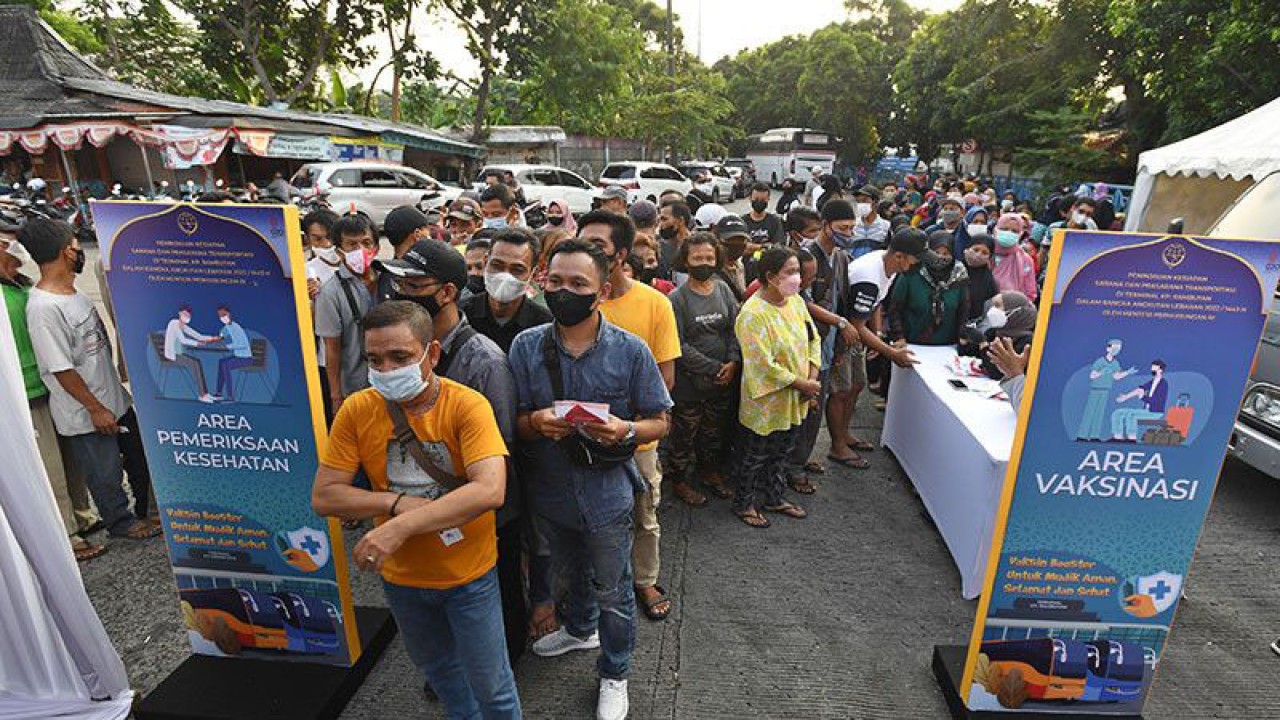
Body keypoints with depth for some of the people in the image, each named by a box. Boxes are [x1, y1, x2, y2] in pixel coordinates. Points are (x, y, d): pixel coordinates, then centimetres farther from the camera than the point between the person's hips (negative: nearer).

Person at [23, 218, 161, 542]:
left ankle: (147, 510, 38)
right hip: (86, 414, -8)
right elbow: (61, 369, -22)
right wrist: (96, 409, -16)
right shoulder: (44, 308, -24)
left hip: (113, 397, 8)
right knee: (106, 473, 11)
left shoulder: (72, 292, 3)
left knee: (140, 457, 20)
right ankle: (121, 522, 31)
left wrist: (119, 382, 15)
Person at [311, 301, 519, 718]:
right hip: (400, 575, 4)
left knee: (490, 684, 13)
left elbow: (490, 491, -35)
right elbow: (324, 497, -10)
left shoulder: (467, 405, -23)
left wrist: (400, 527, -39)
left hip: (468, 574, -4)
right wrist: (398, 502, -24)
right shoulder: (357, 410, -12)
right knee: (436, 667, 29)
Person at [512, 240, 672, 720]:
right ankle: (581, 630, 61)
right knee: (572, 573, 29)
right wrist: (536, 423, -26)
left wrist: (625, 430, -28)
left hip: (607, 494, -3)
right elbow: (513, 422, -4)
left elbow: (659, 422, -8)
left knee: (612, 591, 15)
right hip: (552, 491, 3)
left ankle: (614, 675, 42)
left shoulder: (630, 351, -14)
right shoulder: (526, 346, -8)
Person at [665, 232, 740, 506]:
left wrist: (733, 362, -12)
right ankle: (680, 480, 29)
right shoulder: (677, 298, -12)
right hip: (688, 381, -5)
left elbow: (734, 328, 3)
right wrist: (713, 368, -16)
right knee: (685, 432, 9)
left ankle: (710, 470, 43)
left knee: (714, 431, 21)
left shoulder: (723, 289, 2)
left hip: (723, 380, 5)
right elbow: (679, 345, -16)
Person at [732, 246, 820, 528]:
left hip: (794, 400, 7)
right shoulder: (753, 314, -26)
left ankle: (773, 497, 44)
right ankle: (744, 503, 34)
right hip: (765, 402, -7)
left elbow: (813, 339, 7)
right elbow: (764, 366, -26)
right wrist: (804, 385, -18)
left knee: (778, 454, 24)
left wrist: (812, 378, -7)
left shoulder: (796, 301, -1)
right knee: (754, 458, 13)